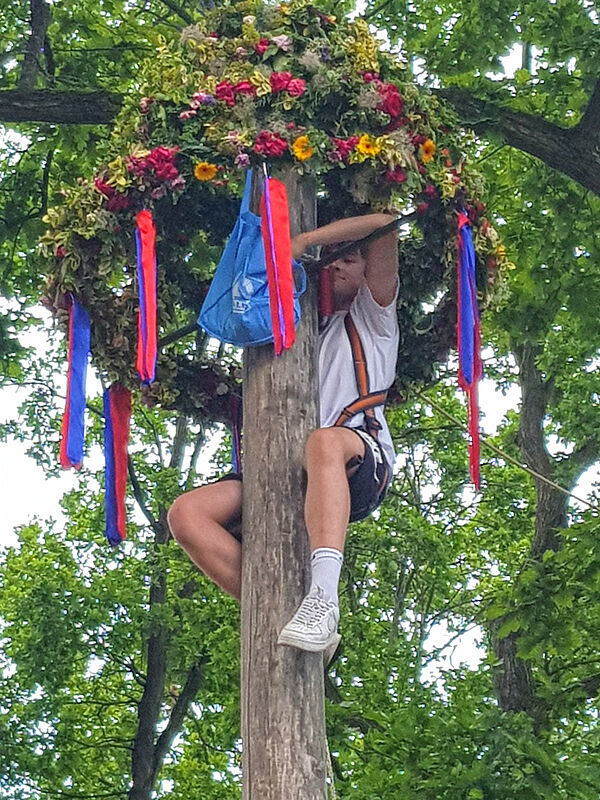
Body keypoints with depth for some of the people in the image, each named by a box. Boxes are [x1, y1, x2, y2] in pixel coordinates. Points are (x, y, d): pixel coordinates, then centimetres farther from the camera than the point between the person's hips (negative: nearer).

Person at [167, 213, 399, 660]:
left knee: (324, 442, -43)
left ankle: (323, 596, -55)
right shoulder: (309, 329, 38)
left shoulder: (373, 315, 23)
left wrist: (302, 241, 9)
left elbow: (384, 224, 11)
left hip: (361, 461, -5)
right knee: (187, 513, -18)